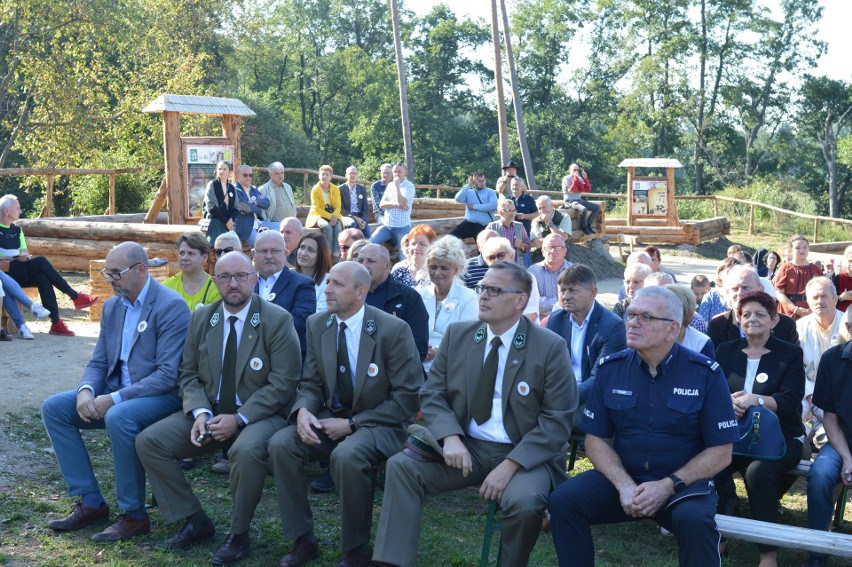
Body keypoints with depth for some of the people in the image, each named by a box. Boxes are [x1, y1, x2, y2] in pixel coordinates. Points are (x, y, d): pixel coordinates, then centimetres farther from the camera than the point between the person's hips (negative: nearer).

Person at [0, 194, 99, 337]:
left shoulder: (16, 229, 20)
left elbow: (25, 252, 17)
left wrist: (24, 256, -6)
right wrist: (16, 256, -15)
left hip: (20, 274, 6)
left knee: (42, 278, -27)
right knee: (41, 261, -26)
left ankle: (56, 323, -35)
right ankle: (75, 296, -23)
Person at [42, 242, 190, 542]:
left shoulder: (171, 306, -15)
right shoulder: (112, 306, 10)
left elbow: (169, 374, -21)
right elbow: (98, 363, 12)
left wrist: (114, 399, -25)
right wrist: (85, 391, -12)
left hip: (162, 395, -8)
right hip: (117, 395, 8)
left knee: (119, 416, -36)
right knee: (53, 408, -6)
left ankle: (134, 515, -18)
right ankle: (91, 503, -1)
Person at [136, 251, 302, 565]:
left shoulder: (277, 320, -10)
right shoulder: (201, 318, 6)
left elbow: (283, 383, -14)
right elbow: (188, 374, 7)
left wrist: (239, 419, -21)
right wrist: (199, 412, -14)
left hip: (259, 414, -5)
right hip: (209, 411, 6)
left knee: (246, 450, -38)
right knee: (148, 442, -10)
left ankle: (238, 534, -12)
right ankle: (195, 521, 3)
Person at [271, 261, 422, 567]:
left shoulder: (393, 330, -15)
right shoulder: (317, 325, 2)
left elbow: (408, 398, -14)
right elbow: (311, 383, 9)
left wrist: (352, 423, -18)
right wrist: (303, 411, -16)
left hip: (377, 424, -5)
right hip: (331, 417, 5)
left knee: (347, 455, -36)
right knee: (280, 443, -21)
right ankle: (302, 539, -5)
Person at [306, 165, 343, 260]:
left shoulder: (335, 189, 8)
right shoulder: (315, 190, -1)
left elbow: (338, 207, 3)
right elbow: (316, 208, -9)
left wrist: (334, 216, -20)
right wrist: (329, 216, -22)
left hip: (333, 215, 3)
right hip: (318, 216, -3)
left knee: (338, 227, -30)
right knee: (327, 227, -35)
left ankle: (336, 254, -34)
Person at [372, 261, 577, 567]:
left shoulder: (551, 347, -7)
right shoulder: (457, 335, 5)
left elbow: (557, 420, -10)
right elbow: (432, 394, 5)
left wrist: (510, 465, -21)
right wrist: (450, 436, -16)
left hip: (526, 454, -3)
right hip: (466, 447, 4)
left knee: (524, 501, -34)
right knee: (401, 465, -18)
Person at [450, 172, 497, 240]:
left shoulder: (490, 192, 4)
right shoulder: (469, 192, 12)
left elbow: (494, 206, -14)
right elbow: (458, 199, -6)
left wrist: (475, 206, -10)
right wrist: (468, 186, -5)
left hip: (485, 226, -1)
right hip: (469, 223, 1)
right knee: (452, 236, -19)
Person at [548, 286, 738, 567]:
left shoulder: (705, 374, -7)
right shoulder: (610, 368, 1)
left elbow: (720, 452, -6)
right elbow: (596, 440, 4)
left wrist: (668, 486, -17)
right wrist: (624, 486, -13)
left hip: (684, 483, -2)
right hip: (622, 477, 3)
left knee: (695, 521, -34)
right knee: (563, 500, -21)